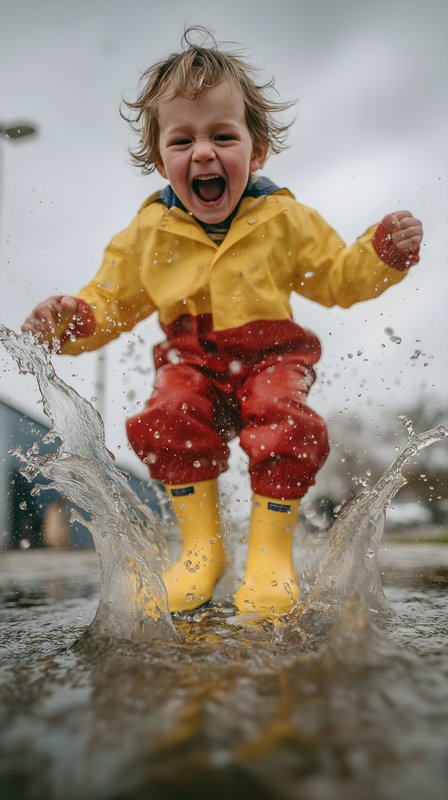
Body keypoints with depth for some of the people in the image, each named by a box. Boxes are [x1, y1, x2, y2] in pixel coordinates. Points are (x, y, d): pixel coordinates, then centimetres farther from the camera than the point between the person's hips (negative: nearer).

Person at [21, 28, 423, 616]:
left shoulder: (286, 220, -1)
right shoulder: (147, 234, 0)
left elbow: (338, 278, 8)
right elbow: (112, 302, 8)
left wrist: (384, 253, -9)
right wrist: (72, 318, -13)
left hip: (271, 352, -1)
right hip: (191, 357, 1)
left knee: (288, 427, -29)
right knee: (167, 422, -27)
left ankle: (270, 551, -5)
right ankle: (202, 545, -4)